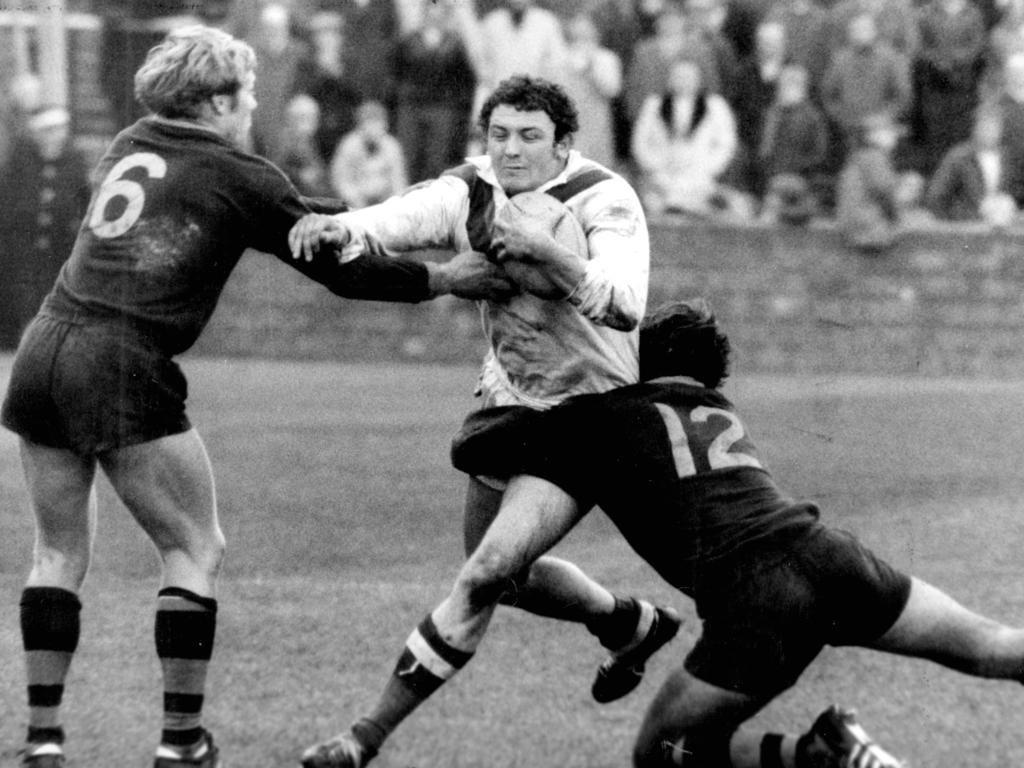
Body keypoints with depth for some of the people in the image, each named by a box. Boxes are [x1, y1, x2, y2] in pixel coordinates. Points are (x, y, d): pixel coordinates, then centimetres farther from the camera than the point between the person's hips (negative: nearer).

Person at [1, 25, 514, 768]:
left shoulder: (131, 146, 19)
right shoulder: (236, 176, -1)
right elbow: (340, 267, 4)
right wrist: (444, 277, 15)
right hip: (122, 371, -7)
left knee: (60, 550, 14)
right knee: (195, 548, 6)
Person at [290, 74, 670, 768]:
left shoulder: (605, 201, -19)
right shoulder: (476, 191, -7)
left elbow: (623, 305, -34)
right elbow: (410, 216, -28)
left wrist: (544, 250, -45)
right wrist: (342, 226, -48)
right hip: (511, 400, 7)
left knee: (485, 577, -16)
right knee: (504, 574, 19)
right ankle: (633, 625, 47)